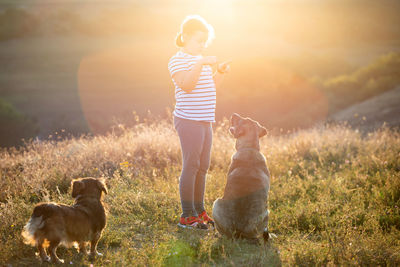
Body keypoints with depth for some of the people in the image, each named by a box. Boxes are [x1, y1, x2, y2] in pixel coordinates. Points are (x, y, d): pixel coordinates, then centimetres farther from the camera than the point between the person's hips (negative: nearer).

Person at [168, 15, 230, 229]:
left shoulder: (201, 60, 19)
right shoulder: (178, 60, -7)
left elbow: (211, 88, 24)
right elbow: (186, 85, -22)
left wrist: (220, 72, 9)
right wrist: (201, 64, -28)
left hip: (205, 121, 9)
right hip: (189, 121, -9)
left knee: (202, 167, 11)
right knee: (191, 166, -8)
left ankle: (199, 211, 20)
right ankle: (187, 216, -3)